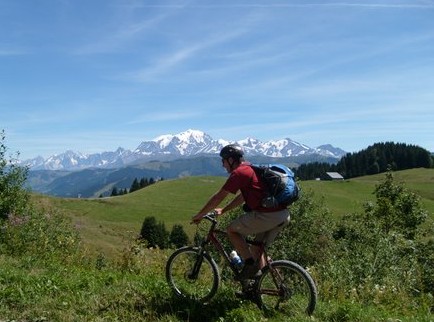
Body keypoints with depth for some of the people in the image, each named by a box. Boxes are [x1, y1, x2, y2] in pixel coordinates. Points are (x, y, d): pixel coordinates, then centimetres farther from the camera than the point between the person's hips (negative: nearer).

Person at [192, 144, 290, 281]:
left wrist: (199, 215, 7)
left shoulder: (239, 173, -6)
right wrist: (223, 210, 33)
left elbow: (218, 197, -4)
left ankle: (250, 264, 3)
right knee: (257, 248, 21)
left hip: (267, 216, -9)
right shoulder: (252, 169, 22)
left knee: (232, 229, 6)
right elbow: (242, 197, 31)